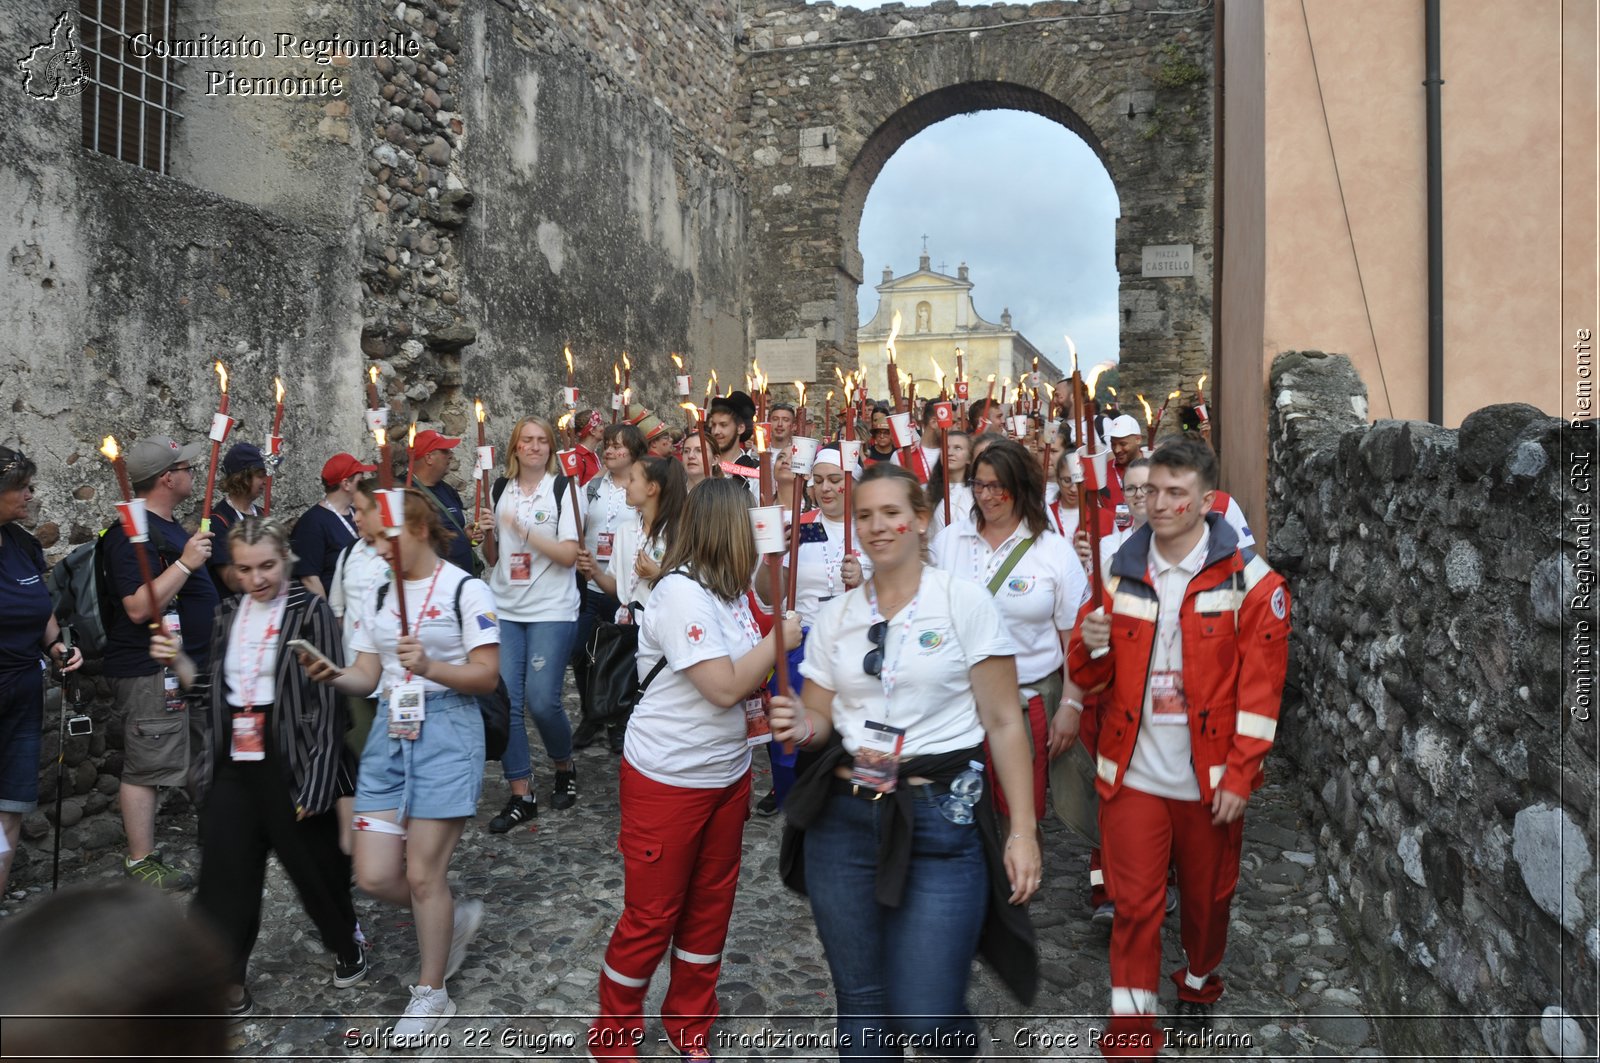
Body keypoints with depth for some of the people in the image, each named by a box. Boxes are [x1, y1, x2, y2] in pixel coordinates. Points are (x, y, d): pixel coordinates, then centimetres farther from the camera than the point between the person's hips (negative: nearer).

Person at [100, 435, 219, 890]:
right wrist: (185, 562, -29)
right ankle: (141, 863, 6)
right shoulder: (134, 533, -19)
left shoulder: (170, 527, 14)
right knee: (146, 766, -3)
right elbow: (139, 608, -27)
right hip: (149, 671, -11)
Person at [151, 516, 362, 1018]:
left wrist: (316, 781, -17)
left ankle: (347, 947, 37)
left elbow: (329, 701, -13)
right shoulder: (228, 613, 8)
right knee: (224, 879, 5)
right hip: (231, 768, 5)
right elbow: (212, 689, 15)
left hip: (291, 766, -5)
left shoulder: (311, 611, -11)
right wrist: (176, 659, -4)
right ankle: (226, 983, 20)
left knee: (316, 868, 11)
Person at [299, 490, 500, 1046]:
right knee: (374, 876, 1)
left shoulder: (465, 590, -7)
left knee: (422, 874, -1)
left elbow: (486, 677, -11)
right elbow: (366, 678, 9)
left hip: (446, 733, -6)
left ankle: (431, 994, 20)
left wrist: (429, 667, -26)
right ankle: (455, 918, 31)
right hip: (389, 733, 6)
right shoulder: (380, 596, 11)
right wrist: (333, 677, -11)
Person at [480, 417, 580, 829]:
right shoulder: (500, 490, 10)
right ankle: (521, 795, 11)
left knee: (541, 700, -9)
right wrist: (487, 535, -4)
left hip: (552, 610, -4)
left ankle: (565, 767, 21)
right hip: (505, 610, 4)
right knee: (506, 702, -2)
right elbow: (492, 557, 17)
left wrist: (525, 530, -18)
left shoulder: (562, 488, -3)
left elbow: (569, 554, -11)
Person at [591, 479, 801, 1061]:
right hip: (669, 780, -8)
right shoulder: (681, 594, -22)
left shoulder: (729, 589, 4)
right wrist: (780, 638, -15)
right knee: (650, 916, 7)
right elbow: (724, 687, -26)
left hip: (729, 773, 8)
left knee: (710, 905, 18)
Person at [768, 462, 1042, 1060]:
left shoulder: (965, 604, -4)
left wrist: (1023, 831, -8)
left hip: (941, 821, -3)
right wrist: (802, 727, -9)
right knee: (861, 1004, 12)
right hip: (843, 819, 4)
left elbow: (1003, 723, -4)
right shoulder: (834, 616, 8)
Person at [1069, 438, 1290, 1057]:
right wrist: (1091, 645, -13)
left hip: (1210, 777, -1)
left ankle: (1199, 988, 45)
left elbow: (1261, 689, -8)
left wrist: (1240, 776, -11)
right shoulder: (1122, 574, 3)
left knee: (1207, 897, 17)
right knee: (1135, 904, 3)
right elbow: (1090, 678, 10)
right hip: (1133, 772, 1)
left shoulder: (1249, 581, -7)